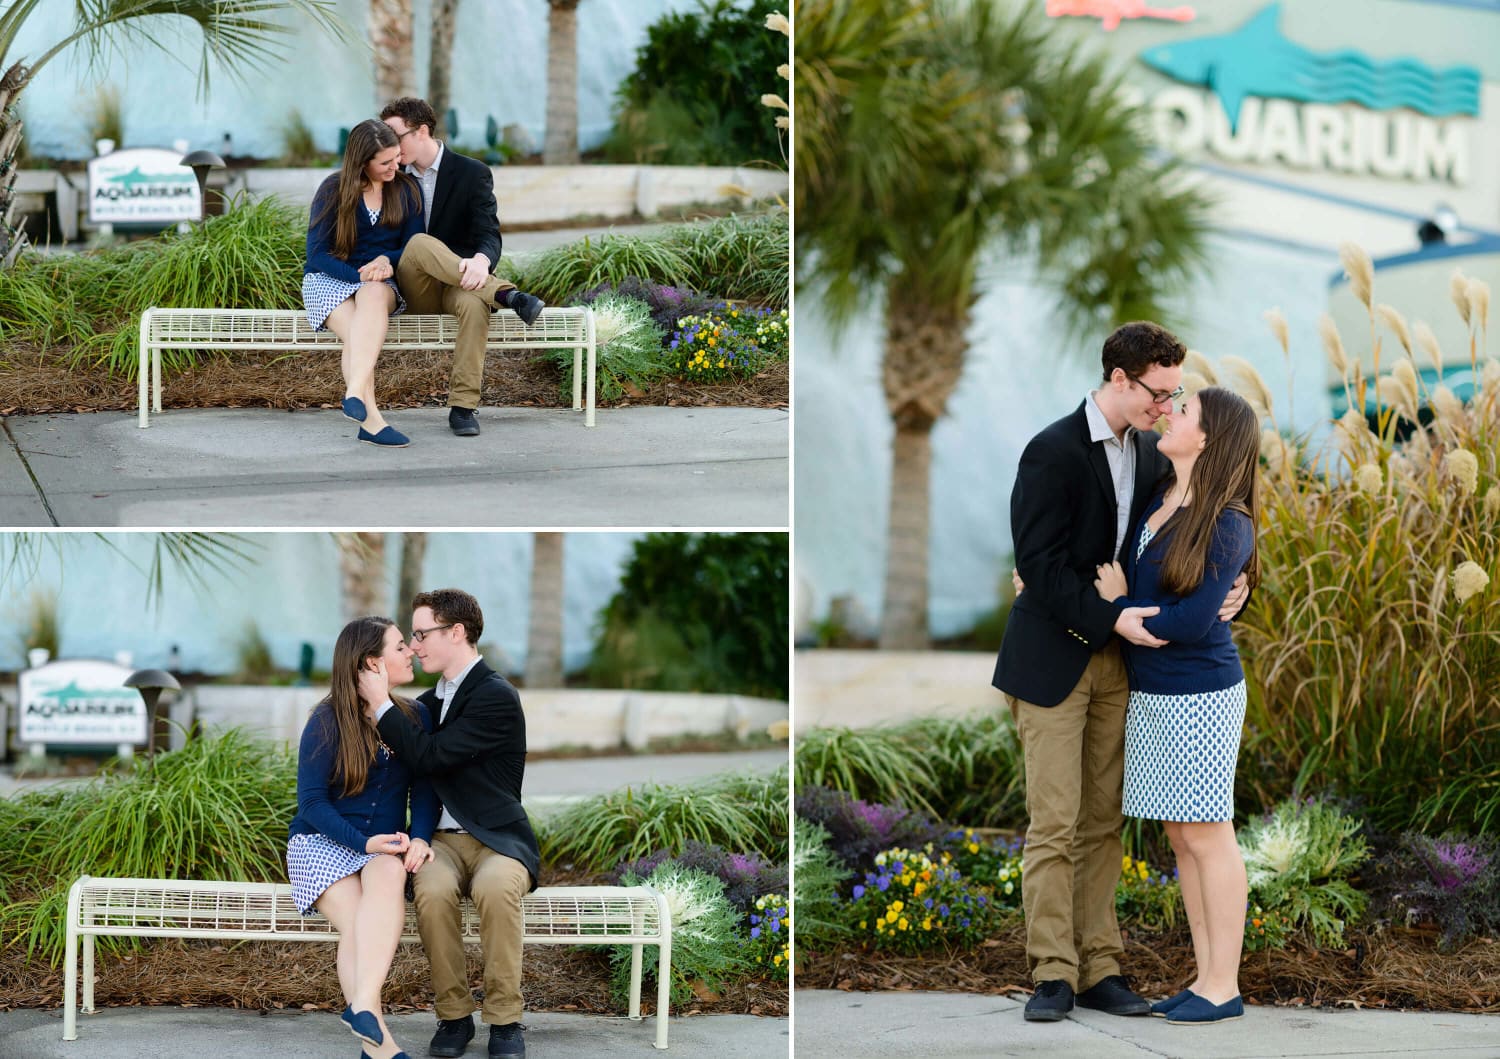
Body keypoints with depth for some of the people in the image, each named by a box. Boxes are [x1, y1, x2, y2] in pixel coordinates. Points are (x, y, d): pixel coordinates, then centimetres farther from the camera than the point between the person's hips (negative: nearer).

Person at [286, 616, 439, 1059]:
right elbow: (312, 803, -7)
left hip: (385, 847, 2)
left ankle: (363, 1006, -52)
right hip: (322, 843, -2)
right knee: (356, 925, -32)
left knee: (390, 874, -36)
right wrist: (366, 843, -22)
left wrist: (419, 839, -17)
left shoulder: (415, 718, 8)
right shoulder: (327, 722, -5)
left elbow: (424, 790, 5)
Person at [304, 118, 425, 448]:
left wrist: (387, 260, -17)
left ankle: (355, 393, -57)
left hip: (381, 282, 1)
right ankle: (371, 420, -46)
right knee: (356, 335, -36)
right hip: (329, 280, -1)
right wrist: (360, 275, -20)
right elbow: (317, 253, -4)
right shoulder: (332, 191, 0)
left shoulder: (407, 191, 8)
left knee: (375, 294, -40)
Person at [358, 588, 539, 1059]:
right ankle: (454, 1015, -19)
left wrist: (380, 704, -11)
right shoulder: (433, 698, 17)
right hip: (443, 840, 5)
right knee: (433, 891, -31)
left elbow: (431, 757, -17)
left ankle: (504, 1019, -25)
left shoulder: (497, 697, -10)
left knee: (496, 888, -39)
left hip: (497, 840, -5)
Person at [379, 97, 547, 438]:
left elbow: (489, 235, -11)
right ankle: (506, 294, -37)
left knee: (474, 303, -39)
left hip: (457, 281, -2)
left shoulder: (471, 173, -1)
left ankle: (463, 406, -36)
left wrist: (480, 260, -35)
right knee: (420, 244, -33)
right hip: (413, 290, 2)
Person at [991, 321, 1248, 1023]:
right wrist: (1111, 619, -23)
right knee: (1054, 823, -6)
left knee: (1104, 824, 7)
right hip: (1052, 660, -6)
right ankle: (1053, 973, -1)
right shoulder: (1052, 453, -14)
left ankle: (1098, 968, 10)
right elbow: (1038, 562, -17)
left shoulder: (1149, 452, 8)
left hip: (1118, 657, 7)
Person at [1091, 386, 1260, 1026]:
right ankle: (1207, 978, 16)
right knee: (1180, 836, 10)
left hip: (1199, 698, -8)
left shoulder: (1227, 527, -15)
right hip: (1150, 696, 8)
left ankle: (1224, 987, 4)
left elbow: (1192, 622, -21)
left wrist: (1120, 605, -10)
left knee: (1207, 835, -2)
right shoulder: (1158, 503, 7)